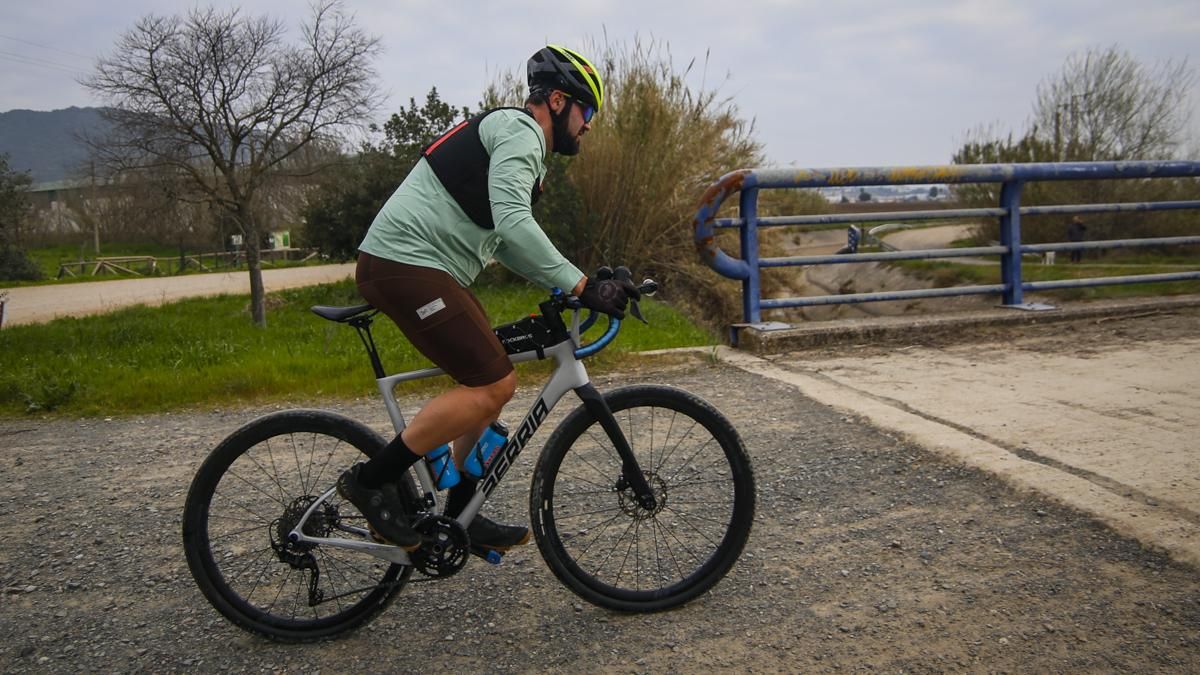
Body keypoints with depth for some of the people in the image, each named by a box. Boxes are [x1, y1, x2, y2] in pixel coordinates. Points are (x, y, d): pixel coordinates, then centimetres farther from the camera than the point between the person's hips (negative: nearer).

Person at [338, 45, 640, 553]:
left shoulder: (506, 135, 24)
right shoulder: (519, 130, -9)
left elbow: (505, 242, 25)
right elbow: (513, 224, -25)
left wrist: (570, 286, 18)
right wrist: (582, 286, -25)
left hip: (417, 268, 11)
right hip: (406, 266, -11)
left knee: (490, 386, 12)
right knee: (493, 386, -13)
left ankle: (460, 519, 20)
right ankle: (371, 479, -3)